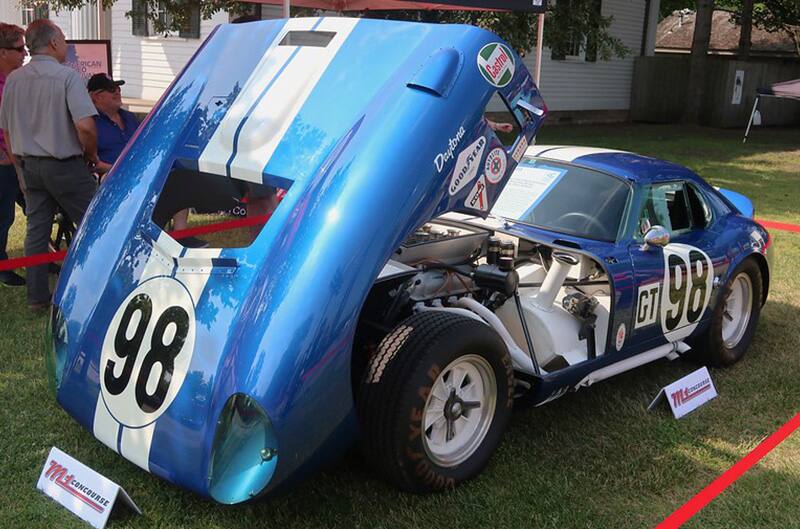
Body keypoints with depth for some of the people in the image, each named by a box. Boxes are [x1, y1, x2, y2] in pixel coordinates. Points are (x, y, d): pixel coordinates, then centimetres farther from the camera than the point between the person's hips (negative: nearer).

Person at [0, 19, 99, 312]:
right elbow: (85, 126, -24)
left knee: (36, 231, 11)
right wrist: (91, 154, -6)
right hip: (65, 166, -6)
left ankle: (37, 297, 17)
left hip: (29, 165, 7)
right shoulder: (67, 76, -14)